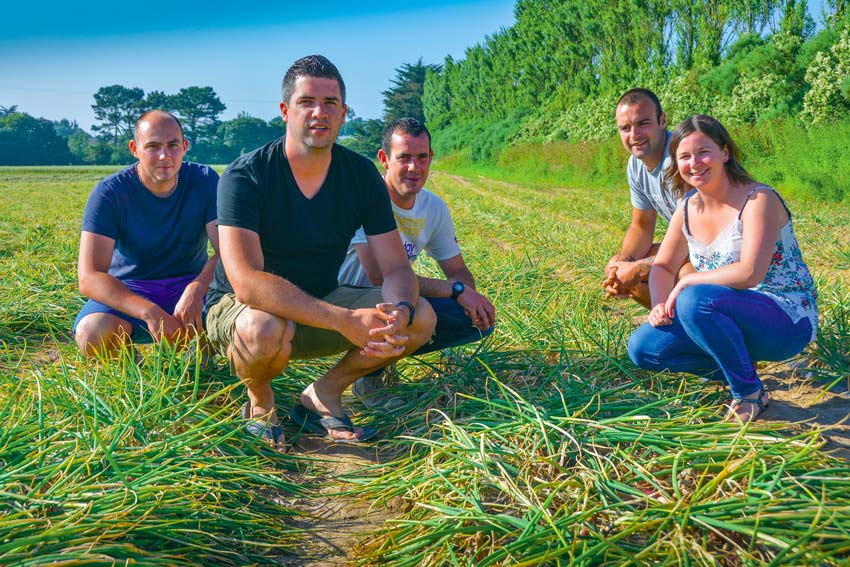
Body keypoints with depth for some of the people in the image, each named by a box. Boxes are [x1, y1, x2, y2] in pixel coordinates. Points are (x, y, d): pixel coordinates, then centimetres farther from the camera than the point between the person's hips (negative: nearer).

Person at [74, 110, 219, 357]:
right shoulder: (110, 192, -16)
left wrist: (197, 288, -40)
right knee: (92, 334, -34)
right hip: (128, 290, -1)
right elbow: (89, 278, -24)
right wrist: (149, 311, -41)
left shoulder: (205, 181, -9)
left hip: (191, 283, 1)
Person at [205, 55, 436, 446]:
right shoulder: (245, 176, -21)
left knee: (422, 316, -14)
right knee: (266, 329, -40)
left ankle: (322, 396, 2)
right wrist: (344, 320, -40)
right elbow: (247, 282, -33)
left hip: (322, 304, 5)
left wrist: (400, 313, -32)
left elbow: (396, 269, -7)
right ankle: (259, 402, -4)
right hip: (240, 309, -4)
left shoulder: (362, 175, -6)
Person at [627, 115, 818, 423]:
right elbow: (663, 266, 13)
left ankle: (750, 392, -13)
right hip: (732, 320, 7)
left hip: (787, 322, -7)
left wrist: (687, 282, -17)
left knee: (695, 300, -35)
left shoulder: (759, 200, -18)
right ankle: (737, 367, 9)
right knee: (642, 347, -6)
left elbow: (749, 273, -29)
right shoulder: (687, 209, 3)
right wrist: (660, 305, -7)